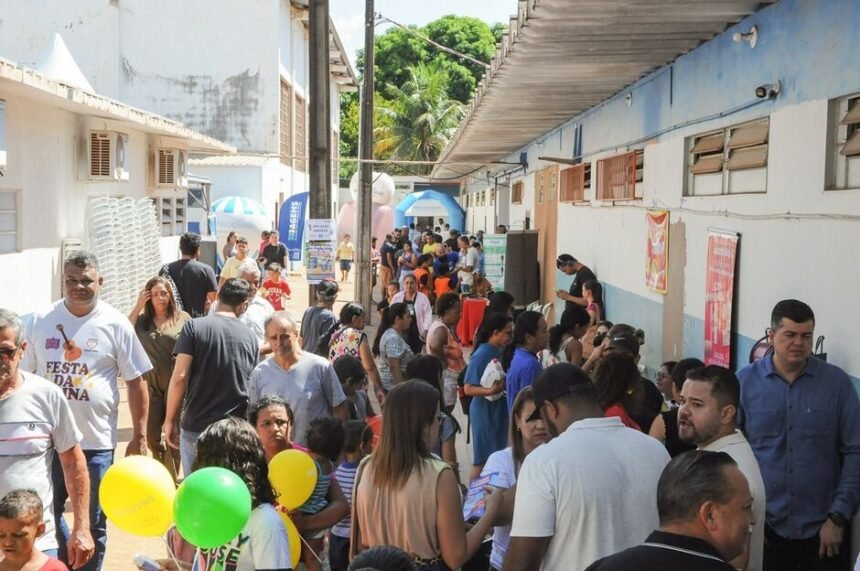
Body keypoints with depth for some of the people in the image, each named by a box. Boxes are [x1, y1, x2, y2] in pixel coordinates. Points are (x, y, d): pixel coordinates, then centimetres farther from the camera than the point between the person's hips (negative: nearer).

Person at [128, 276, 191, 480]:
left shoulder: (183, 319, -1)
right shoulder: (142, 320, 6)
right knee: (151, 434, 8)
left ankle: (173, 477, 23)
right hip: (150, 383, 2)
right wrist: (137, 307, -10)